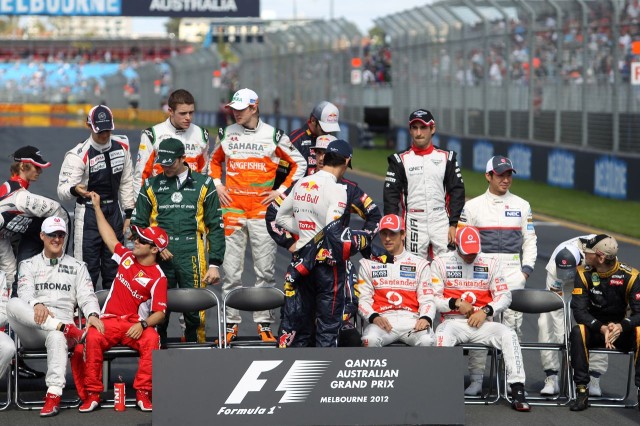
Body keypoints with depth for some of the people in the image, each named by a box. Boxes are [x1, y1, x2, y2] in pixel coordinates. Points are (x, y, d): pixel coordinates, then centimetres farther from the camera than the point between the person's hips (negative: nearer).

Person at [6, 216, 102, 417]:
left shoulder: (77, 266, 22)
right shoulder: (28, 265, 19)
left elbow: (87, 296, 8)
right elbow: (25, 292, 0)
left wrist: (92, 314, -16)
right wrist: (37, 305, -26)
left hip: (62, 323, -1)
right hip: (32, 329, 1)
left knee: (57, 337, -41)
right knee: (13, 304, -33)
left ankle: (53, 394, -50)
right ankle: (66, 328, -39)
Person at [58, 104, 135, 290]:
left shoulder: (122, 146, 3)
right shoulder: (79, 155, -16)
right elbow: (62, 189, -20)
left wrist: (129, 213, 10)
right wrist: (75, 190, -43)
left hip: (114, 212, 6)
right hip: (88, 214, -6)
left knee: (114, 268, 14)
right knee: (88, 269, -7)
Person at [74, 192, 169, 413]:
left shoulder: (158, 277, -5)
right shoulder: (127, 257, 11)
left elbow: (160, 313, -9)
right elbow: (110, 238, 26)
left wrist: (143, 324, -27)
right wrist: (97, 207, 30)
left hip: (136, 325, -3)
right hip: (109, 321, 4)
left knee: (152, 339, -36)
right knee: (92, 338, -30)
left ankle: (143, 393, -27)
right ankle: (92, 394, -23)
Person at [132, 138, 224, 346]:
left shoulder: (203, 184, 10)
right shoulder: (151, 186, 13)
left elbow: (216, 227, 9)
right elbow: (138, 224, 15)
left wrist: (214, 264, 2)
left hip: (192, 258, -1)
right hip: (160, 258, 1)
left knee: (194, 313, -6)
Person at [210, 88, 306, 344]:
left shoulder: (273, 135, 1)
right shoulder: (226, 134, 9)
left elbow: (299, 164, 8)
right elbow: (214, 161, 25)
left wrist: (281, 190, 1)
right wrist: (218, 186, 10)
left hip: (262, 209, -2)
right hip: (232, 208, 2)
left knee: (265, 269, 0)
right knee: (231, 270, 2)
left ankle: (264, 323, 7)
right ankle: (231, 323, 9)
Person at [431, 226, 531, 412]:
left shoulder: (491, 262, 10)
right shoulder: (441, 262, 6)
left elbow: (504, 296, 8)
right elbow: (433, 299, 3)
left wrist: (485, 311, -9)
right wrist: (455, 303, -14)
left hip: (482, 322, 2)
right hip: (452, 321, -2)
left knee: (508, 334, -26)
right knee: (443, 336, -37)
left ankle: (518, 391, -28)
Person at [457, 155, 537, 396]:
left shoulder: (522, 206, 12)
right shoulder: (473, 206, 7)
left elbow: (530, 241, 14)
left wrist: (526, 270, 3)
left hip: (513, 276, 1)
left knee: (512, 326, -3)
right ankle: (477, 379, -1)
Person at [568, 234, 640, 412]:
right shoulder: (584, 274, -8)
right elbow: (579, 310, -16)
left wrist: (621, 327, -37)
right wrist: (602, 328, -32)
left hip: (622, 331, -1)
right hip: (595, 330, 1)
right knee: (577, 332, -32)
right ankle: (581, 391, -30)